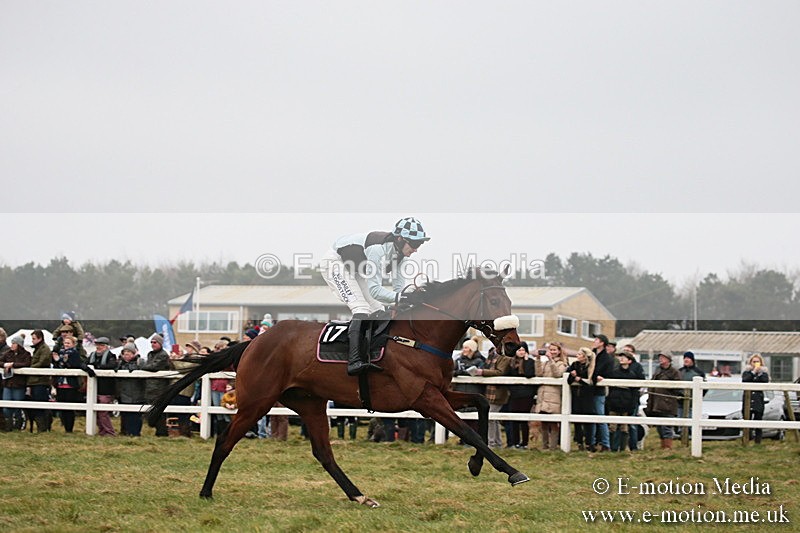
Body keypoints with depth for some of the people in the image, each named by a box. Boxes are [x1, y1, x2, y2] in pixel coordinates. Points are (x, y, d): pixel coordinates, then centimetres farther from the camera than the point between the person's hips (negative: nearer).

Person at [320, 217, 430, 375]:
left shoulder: (401, 251, -10)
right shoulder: (378, 248, -36)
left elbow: (400, 285, -9)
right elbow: (374, 289, -39)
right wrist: (399, 297, -50)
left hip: (354, 270, 10)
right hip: (335, 263, -10)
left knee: (377, 310, 3)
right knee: (361, 309, -25)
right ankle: (355, 362, -36)